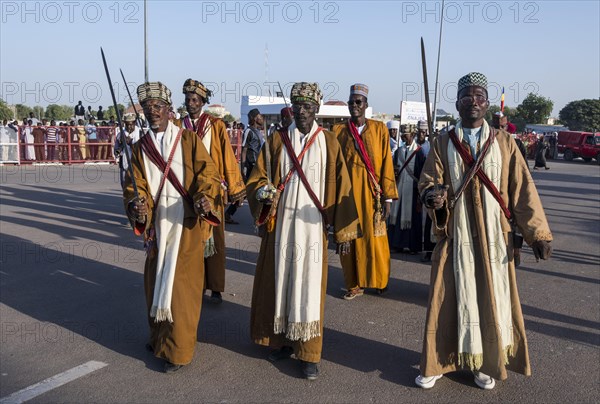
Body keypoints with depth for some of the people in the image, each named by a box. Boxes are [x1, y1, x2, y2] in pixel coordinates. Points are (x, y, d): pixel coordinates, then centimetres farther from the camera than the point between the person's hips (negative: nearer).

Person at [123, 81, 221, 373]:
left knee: (181, 285, -2)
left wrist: (204, 196, -24)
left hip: (185, 226, -4)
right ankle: (160, 336, 33)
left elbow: (207, 172, -5)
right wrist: (136, 205, -20)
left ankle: (178, 350, 11)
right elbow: (134, 185, 1)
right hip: (155, 225, 4)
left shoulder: (189, 140, 0)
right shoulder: (140, 148, 9)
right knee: (155, 283, 13)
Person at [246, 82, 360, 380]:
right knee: (280, 280, 8)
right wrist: (263, 192, -18)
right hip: (280, 223, 2)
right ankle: (282, 339, 26)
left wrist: (343, 230, -2)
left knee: (309, 285, 1)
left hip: (311, 225, -2)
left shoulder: (328, 142, 1)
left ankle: (309, 353, 12)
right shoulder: (276, 141, 5)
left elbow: (340, 186, 0)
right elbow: (257, 178, 5)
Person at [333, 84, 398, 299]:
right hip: (347, 191, 1)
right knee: (350, 238, 5)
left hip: (372, 192, -1)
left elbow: (387, 163, -1)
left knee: (374, 237, 3)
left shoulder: (379, 128, 2)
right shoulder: (339, 131, 5)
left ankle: (379, 280, 24)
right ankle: (354, 284, 18)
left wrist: (387, 197, -6)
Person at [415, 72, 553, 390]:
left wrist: (537, 233, -4)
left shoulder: (504, 142, 3)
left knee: (492, 300, 8)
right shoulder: (442, 144, 2)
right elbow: (428, 182, -2)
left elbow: (523, 189, 1)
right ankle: (437, 363, 20)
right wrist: (431, 195, -26)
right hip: (455, 236, -1)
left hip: (494, 238, 1)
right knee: (451, 299, 4)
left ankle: (486, 363, 26)